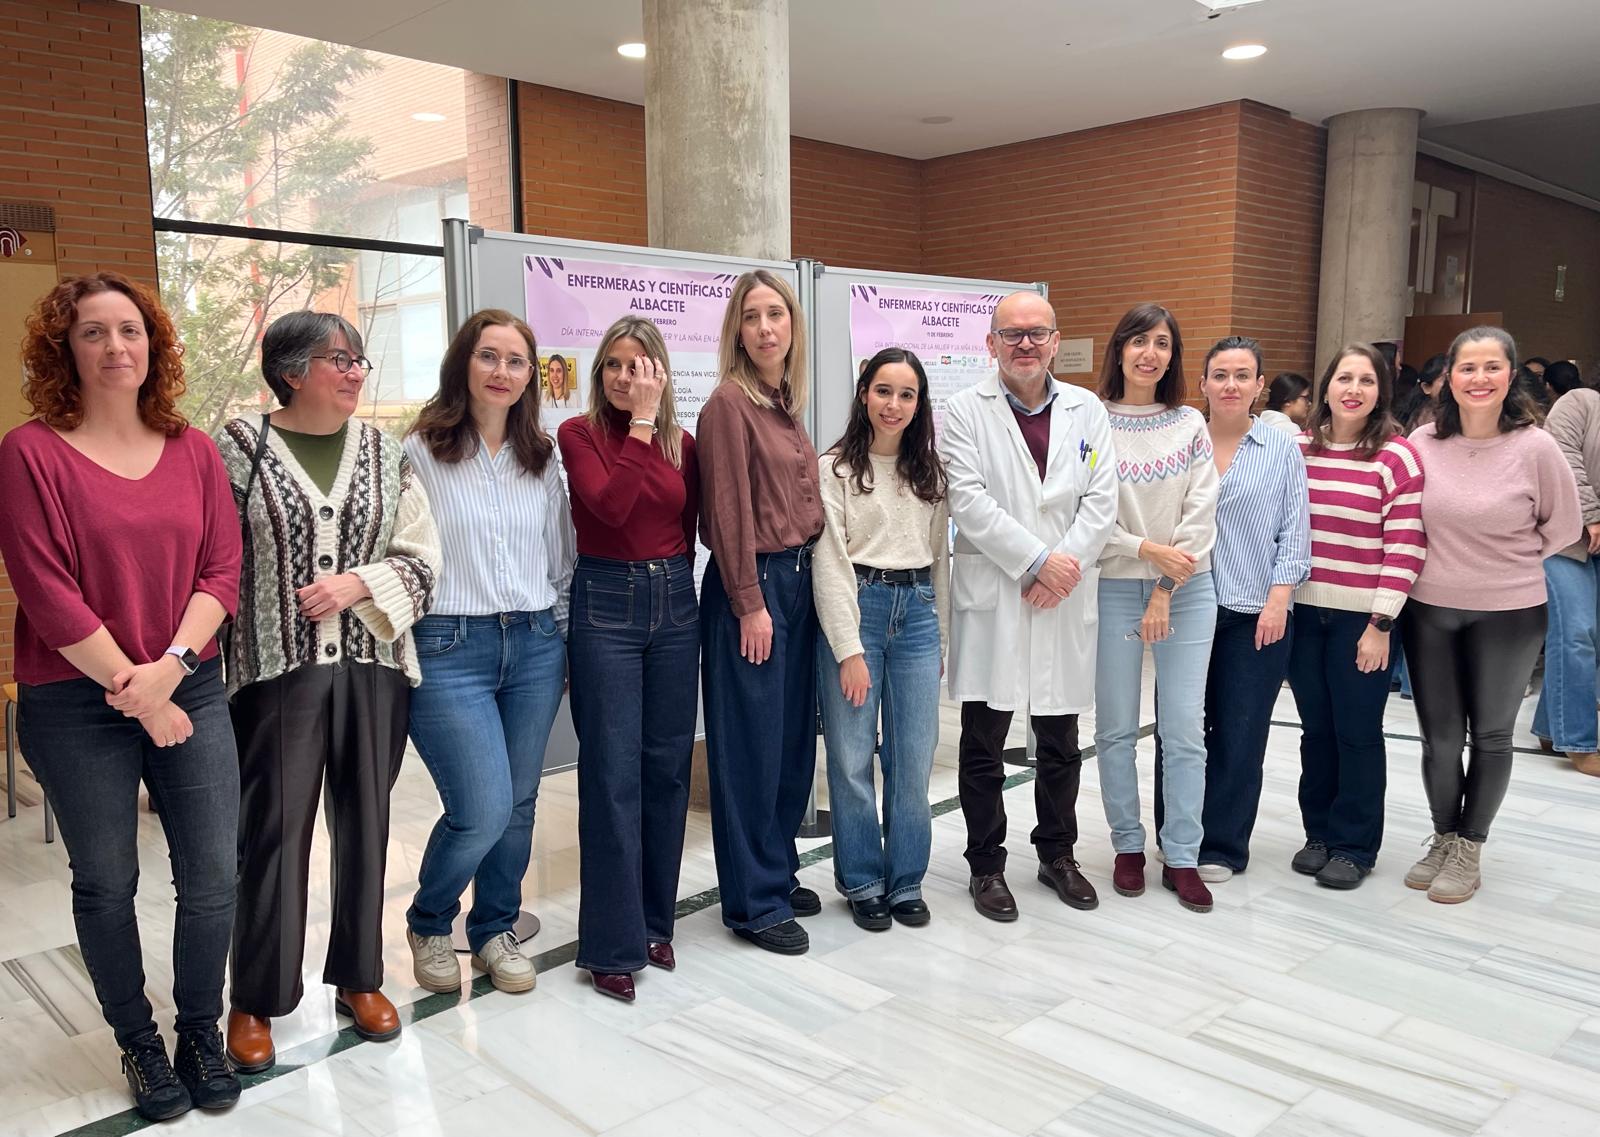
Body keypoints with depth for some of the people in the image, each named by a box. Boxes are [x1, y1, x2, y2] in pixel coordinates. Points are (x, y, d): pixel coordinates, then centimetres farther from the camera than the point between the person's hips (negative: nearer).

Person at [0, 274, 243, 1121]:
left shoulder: (193, 450, 4)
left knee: (212, 877, 5)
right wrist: (134, 690, -12)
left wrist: (170, 667, -13)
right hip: (75, 705, -3)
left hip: (191, 692, 3)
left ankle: (201, 1032, 28)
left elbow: (222, 569, 0)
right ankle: (138, 1043, 32)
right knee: (106, 884, 11)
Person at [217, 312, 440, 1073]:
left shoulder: (385, 454, 7)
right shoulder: (238, 447, -1)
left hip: (374, 666, 3)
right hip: (278, 668, -3)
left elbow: (421, 560, 5)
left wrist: (357, 584, -11)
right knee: (273, 830, 1)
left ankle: (359, 976, 27)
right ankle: (255, 1000, 19)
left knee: (366, 823, 10)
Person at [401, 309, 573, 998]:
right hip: (448, 649, -4)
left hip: (535, 645, 5)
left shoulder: (542, 457, 11)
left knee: (518, 804, 9)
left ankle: (495, 931, 31)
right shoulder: (420, 452, -2)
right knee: (483, 810, -9)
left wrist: (567, 643, 13)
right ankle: (428, 924, 21)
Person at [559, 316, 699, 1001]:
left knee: (667, 767, 9)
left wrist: (673, 581, 0)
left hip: (674, 603, 4)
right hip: (606, 604, -4)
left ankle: (654, 920, 25)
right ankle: (612, 945, 7)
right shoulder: (579, 434, -2)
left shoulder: (683, 444, 9)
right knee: (612, 773, -4)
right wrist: (640, 422, -15)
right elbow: (610, 504, -19)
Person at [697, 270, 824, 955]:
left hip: (798, 580, 8)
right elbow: (729, 510, -15)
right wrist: (750, 604, -16)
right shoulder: (730, 402, -11)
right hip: (751, 586, -8)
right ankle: (754, 901, 12)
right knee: (751, 745, 0)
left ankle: (779, 872, 30)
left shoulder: (786, 402, 13)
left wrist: (803, 580, 11)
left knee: (793, 738, 15)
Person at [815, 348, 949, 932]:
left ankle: (906, 881, 21)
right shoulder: (835, 468, -3)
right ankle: (862, 882, 20)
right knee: (852, 757, 3)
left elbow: (940, 554, 15)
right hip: (854, 609, -4)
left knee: (914, 758, 5)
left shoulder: (930, 471, 11)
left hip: (917, 611, 4)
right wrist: (849, 650, -11)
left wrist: (941, 636, 12)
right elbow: (831, 562, -7)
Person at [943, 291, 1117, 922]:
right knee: (983, 744, 5)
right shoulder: (966, 410, -1)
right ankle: (986, 866, 21)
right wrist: (1038, 559, -15)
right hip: (990, 596, -3)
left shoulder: (1087, 410, 9)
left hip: (1065, 600, 3)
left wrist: (1065, 566, -12)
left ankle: (1058, 854, 33)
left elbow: (1101, 500, 1)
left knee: (1061, 742, 15)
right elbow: (969, 501, -11)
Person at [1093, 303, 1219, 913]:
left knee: (1186, 728, 3)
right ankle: (1128, 846, 21)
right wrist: (1149, 550, -14)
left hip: (1186, 592, 2)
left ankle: (1182, 857, 14)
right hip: (1113, 588, -1)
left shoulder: (1190, 424, 6)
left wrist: (1165, 594, -8)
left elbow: (1201, 514, 0)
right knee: (1116, 727, 6)